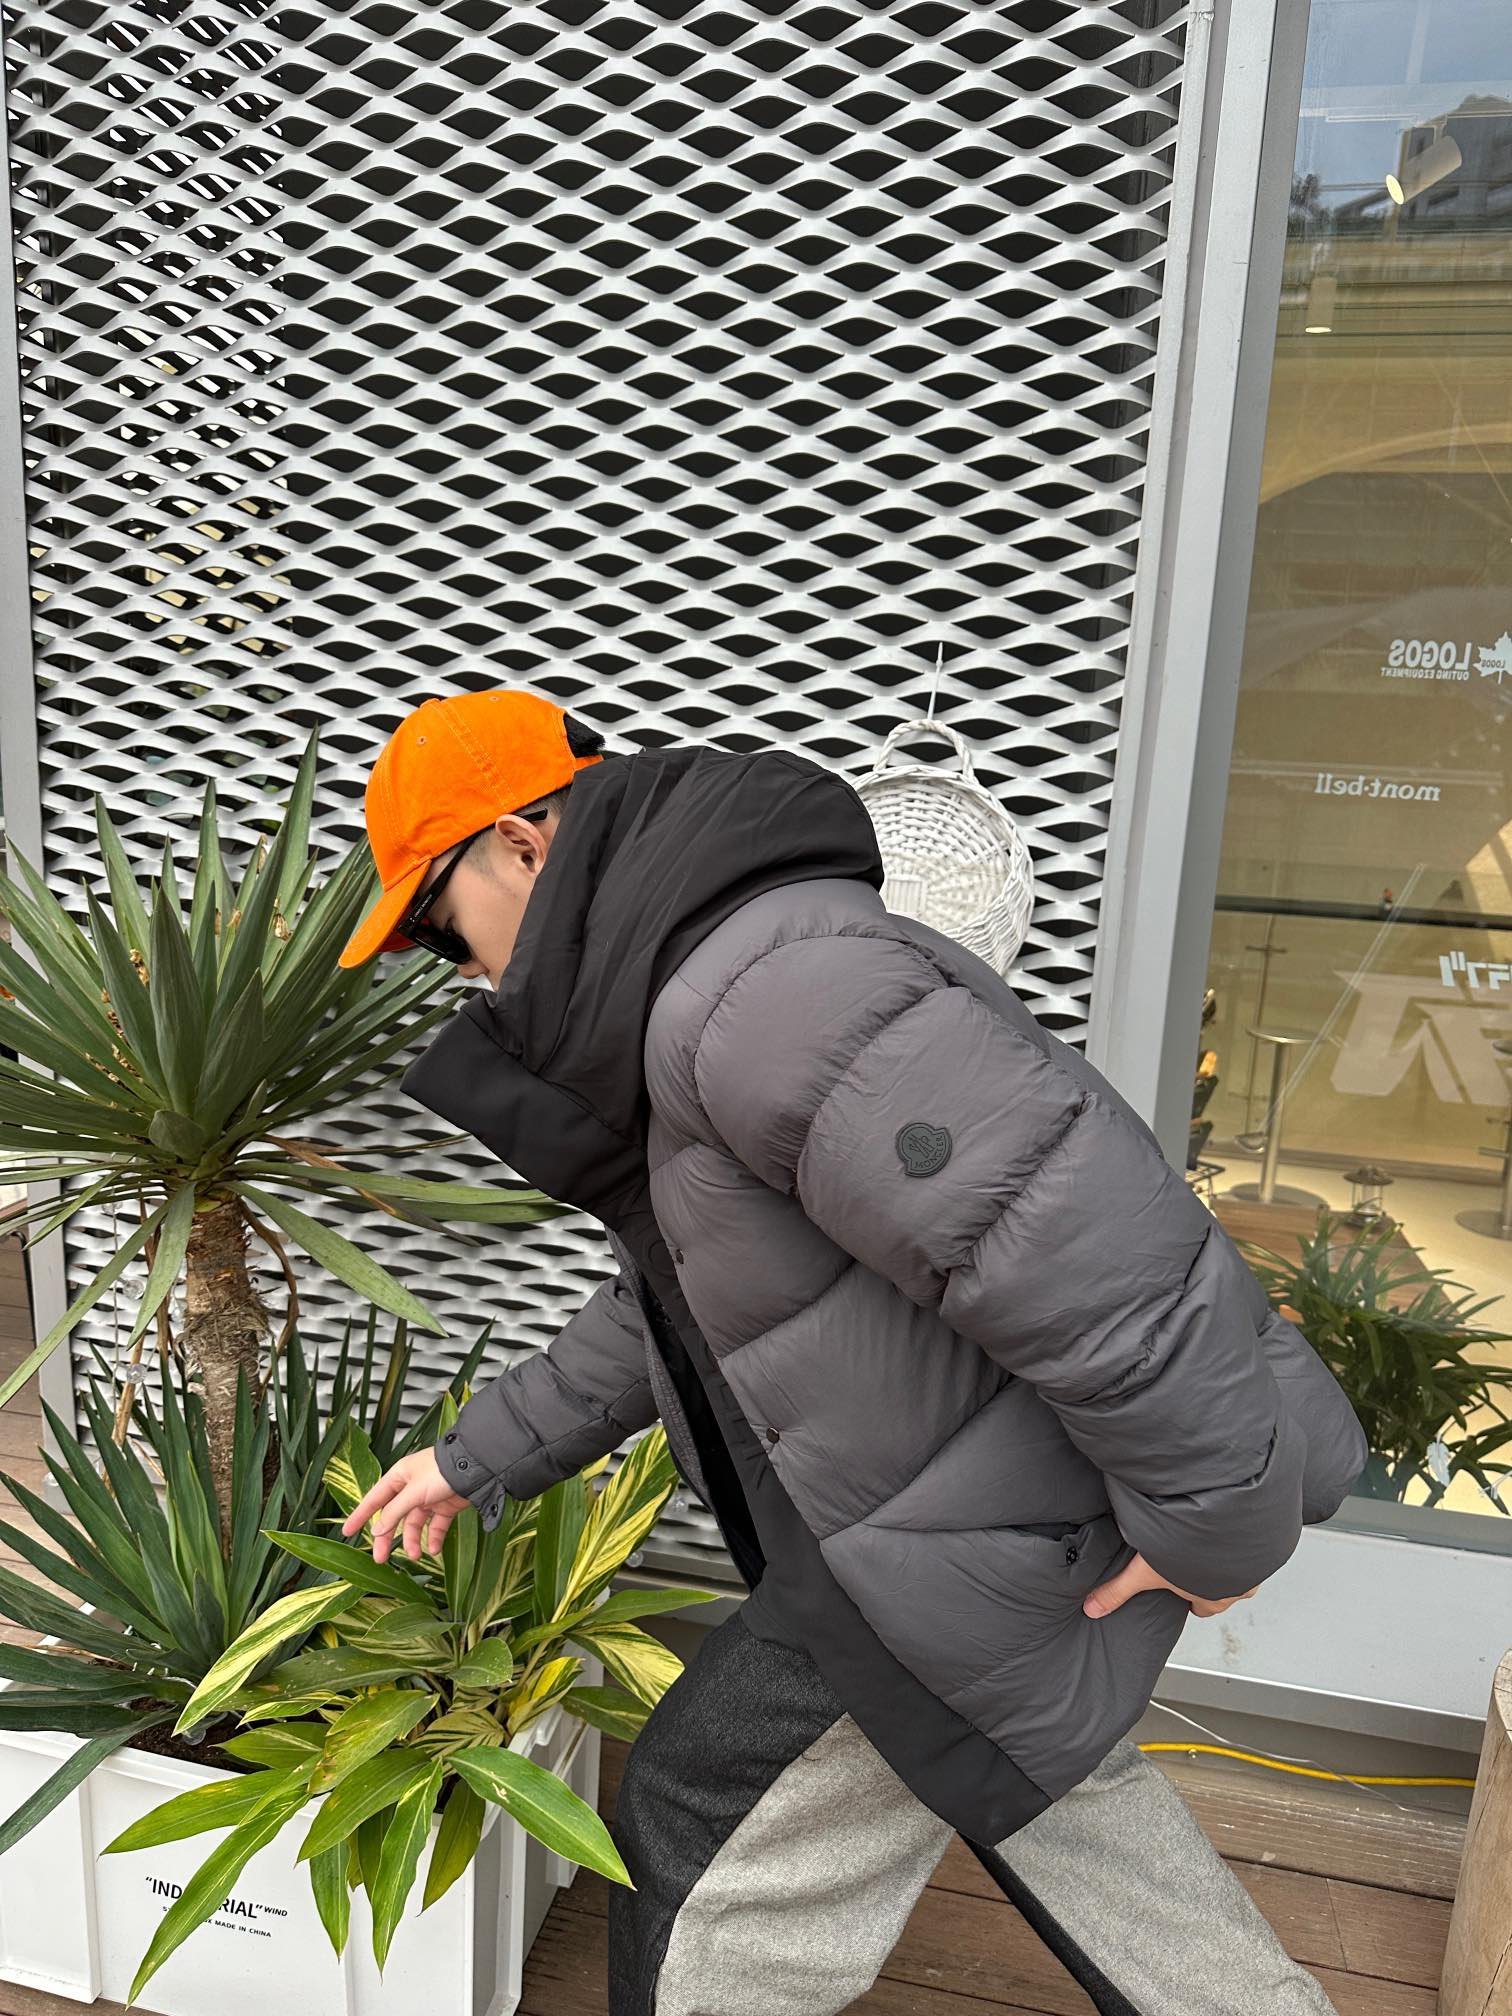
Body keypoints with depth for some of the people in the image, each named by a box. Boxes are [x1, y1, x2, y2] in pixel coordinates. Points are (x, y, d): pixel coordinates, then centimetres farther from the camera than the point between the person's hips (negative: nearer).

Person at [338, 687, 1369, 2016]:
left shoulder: (759, 987, -28)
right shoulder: (653, 998, 10)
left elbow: (1068, 1231, -33)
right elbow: (661, 1309, 18)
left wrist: (1209, 1510, -22)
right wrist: (484, 1456, 18)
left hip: (986, 1543, -10)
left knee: (715, 1834, 8)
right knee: (1039, 1763, 31)